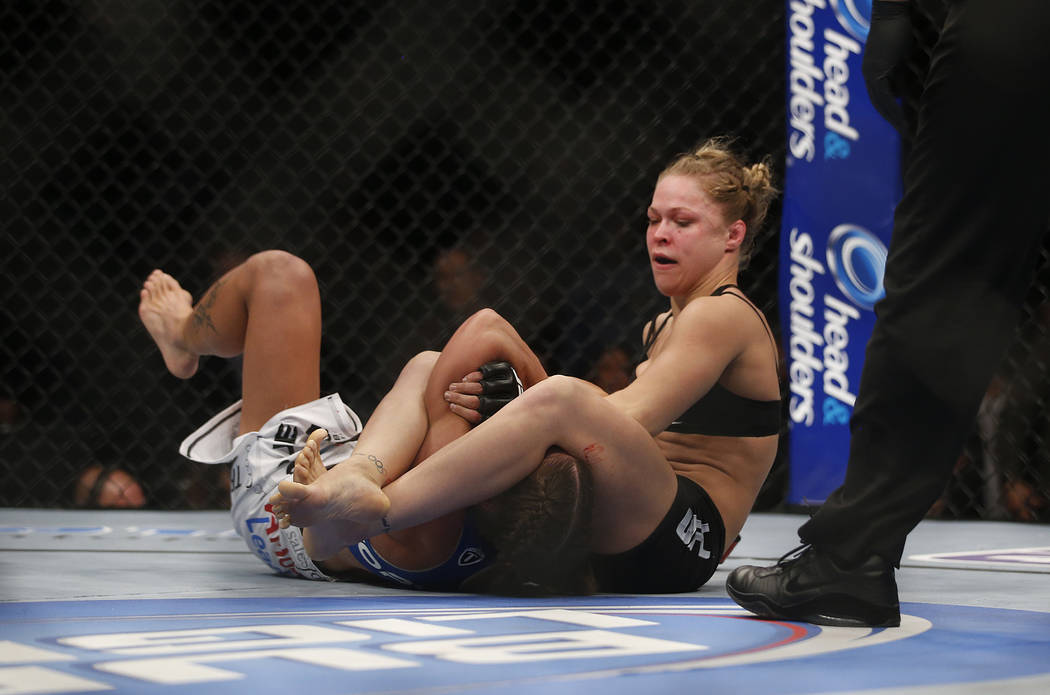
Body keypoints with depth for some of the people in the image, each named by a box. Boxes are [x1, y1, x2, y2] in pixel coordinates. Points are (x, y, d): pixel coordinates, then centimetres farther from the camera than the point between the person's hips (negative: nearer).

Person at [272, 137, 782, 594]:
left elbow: (626, 420, -16)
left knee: (561, 398, -37)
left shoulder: (723, 316, -2)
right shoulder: (664, 327, 27)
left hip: (681, 548, -9)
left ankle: (376, 509, -43)